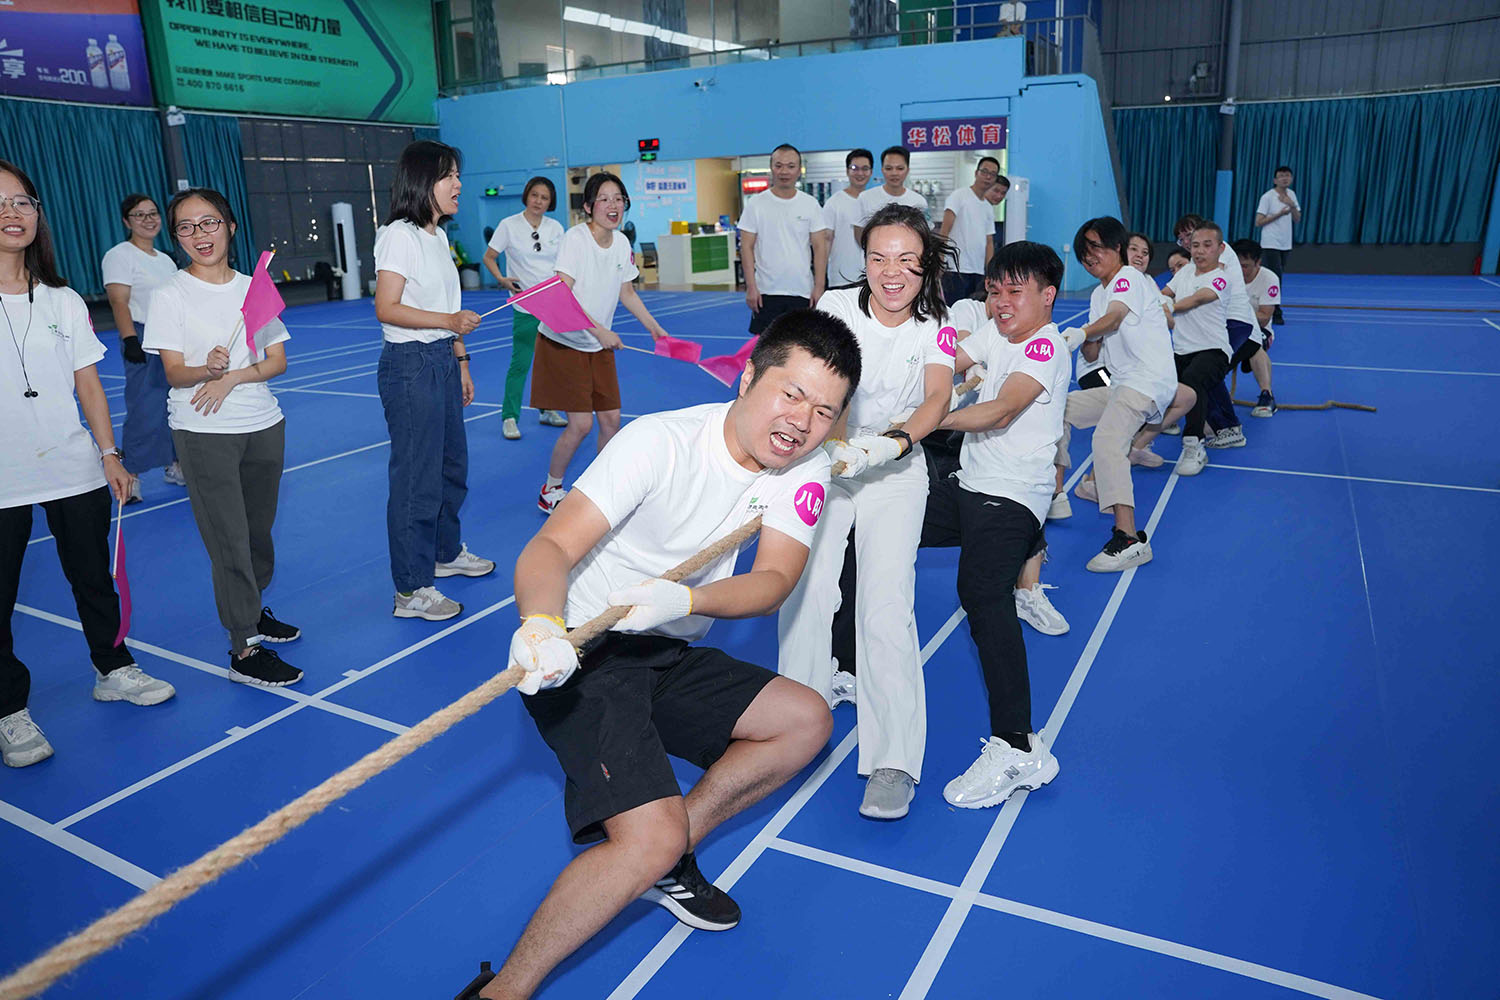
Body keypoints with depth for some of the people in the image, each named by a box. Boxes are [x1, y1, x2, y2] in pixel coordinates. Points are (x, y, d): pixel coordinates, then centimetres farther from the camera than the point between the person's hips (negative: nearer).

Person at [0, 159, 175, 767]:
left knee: (93, 578, 16)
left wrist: (109, 454, 4)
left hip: (75, 471, 3)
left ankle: (113, 669, 34)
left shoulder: (64, 302, 7)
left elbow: (88, 384, 9)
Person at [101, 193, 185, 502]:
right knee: (145, 410, -9)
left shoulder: (166, 260, 19)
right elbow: (119, 302, -14)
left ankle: (175, 466, 22)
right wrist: (130, 339, -24)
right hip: (144, 341, -8)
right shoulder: (119, 256, -4)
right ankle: (130, 476, -2)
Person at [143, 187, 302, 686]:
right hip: (202, 433, -4)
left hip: (263, 425, 4)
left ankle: (252, 610, 34)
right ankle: (244, 649, 2)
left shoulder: (255, 287, 6)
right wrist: (206, 369, -30)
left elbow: (277, 361, 4)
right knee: (229, 540, -5)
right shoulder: (170, 294, -3)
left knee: (259, 530, 13)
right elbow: (174, 371, -8)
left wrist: (231, 378, -13)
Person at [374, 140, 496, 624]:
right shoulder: (399, 236, -13)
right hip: (410, 366, -9)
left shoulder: (438, 235, 13)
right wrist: (449, 321, -28)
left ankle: (447, 552, 40)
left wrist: (460, 360, 19)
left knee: (453, 465, 20)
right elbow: (386, 308, -19)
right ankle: (411, 591, 5)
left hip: (441, 362, 9)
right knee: (417, 478, -5)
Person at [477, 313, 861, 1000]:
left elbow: (774, 581, -15)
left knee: (807, 721, 5)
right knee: (650, 838, -21)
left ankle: (665, 860, 9)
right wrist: (541, 624, -50)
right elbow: (551, 546, -28)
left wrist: (686, 599, -35)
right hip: (584, 659, -7)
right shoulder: (660, 441, -21)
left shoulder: (806, 468, -4)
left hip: (669, 658, 7)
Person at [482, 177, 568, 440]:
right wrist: (502, 279, -13)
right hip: (526, 305, -4)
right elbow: (489, 257, 3)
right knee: (520, 362, -6)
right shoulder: (509, 225, -3)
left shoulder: (555, 228, 7)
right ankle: (509, 418, 3)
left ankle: (547, 410, 26)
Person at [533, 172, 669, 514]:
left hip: (600, 345, 6)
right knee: (581, 423, -9)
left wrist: (656, 328, 10)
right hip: (563, 342, -6)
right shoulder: (575, 238, -17)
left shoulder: (622, 243, 3)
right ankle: (550, 492, 11)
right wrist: (600, 331, -27)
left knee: (611, 418, 3)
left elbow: (627, 294, 16)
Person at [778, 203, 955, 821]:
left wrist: (894, 443, -39)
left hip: (896, 470, -1)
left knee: (886, 605, -13)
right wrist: (839, 443, -41)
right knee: (805, 590, -7)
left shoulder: (934, 326, -5)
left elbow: (937, 399, -19)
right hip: (827, 457, 1)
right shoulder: (835, 308, -9)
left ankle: (894, 763, -8)